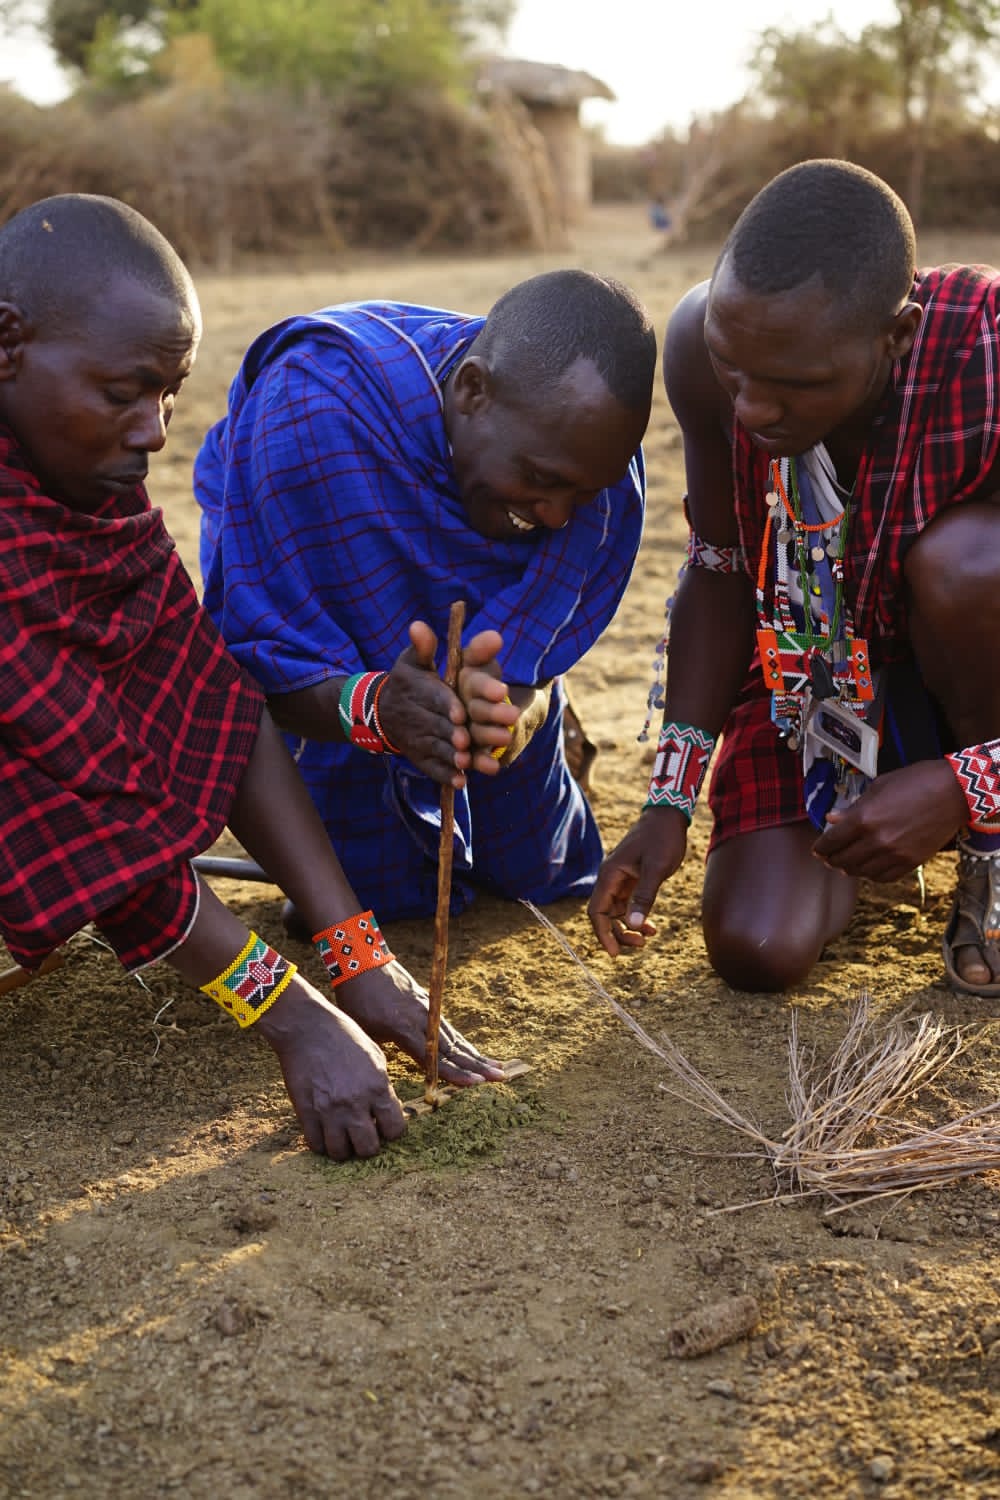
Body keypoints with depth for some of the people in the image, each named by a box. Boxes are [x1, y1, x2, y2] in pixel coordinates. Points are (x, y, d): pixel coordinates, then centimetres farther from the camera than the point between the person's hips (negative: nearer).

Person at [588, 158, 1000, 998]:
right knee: (755, 952, -12)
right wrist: (670, 802, -12)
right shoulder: (705, 344, -23)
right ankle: (860, 851, 25)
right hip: (807, 669, 3)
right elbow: (720, 571, -9)